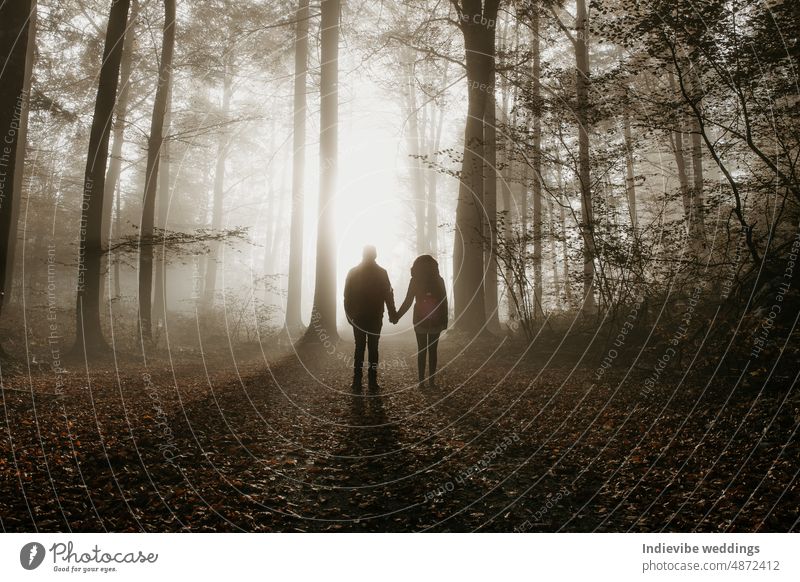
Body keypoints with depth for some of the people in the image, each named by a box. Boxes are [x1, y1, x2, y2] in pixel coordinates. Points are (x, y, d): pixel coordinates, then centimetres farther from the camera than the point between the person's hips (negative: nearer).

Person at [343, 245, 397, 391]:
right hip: (375, 317, -1)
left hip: (357, 317, 1)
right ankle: (373, 382, 2)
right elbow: (388, 294, -4)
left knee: (359, 348, 6)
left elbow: (347, 296, 1)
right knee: (373, 348, 3)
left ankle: (357, 382, 3)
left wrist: (349, 314, 8)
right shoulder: (381, 273, -5)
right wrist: (392, 313, 4)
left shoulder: (353, 272, 0)